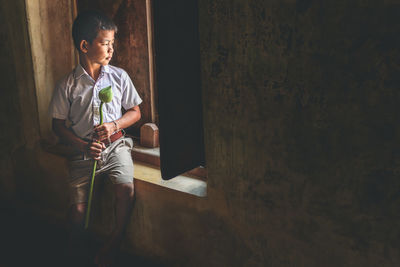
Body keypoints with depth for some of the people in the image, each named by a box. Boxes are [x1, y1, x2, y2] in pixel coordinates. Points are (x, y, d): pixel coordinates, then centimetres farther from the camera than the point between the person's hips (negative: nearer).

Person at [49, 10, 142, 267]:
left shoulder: (119, 76, 0)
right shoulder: (67, 85, -4)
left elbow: (135, 112, 8)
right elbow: (58, 125, 3)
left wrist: (114, 125, -11)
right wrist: (84, 146, -11)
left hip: (115, 145, 1)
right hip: (84, 151, 0)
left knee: (126, 188, -26)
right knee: (78, 210, -9)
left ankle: (114, 244, -1)